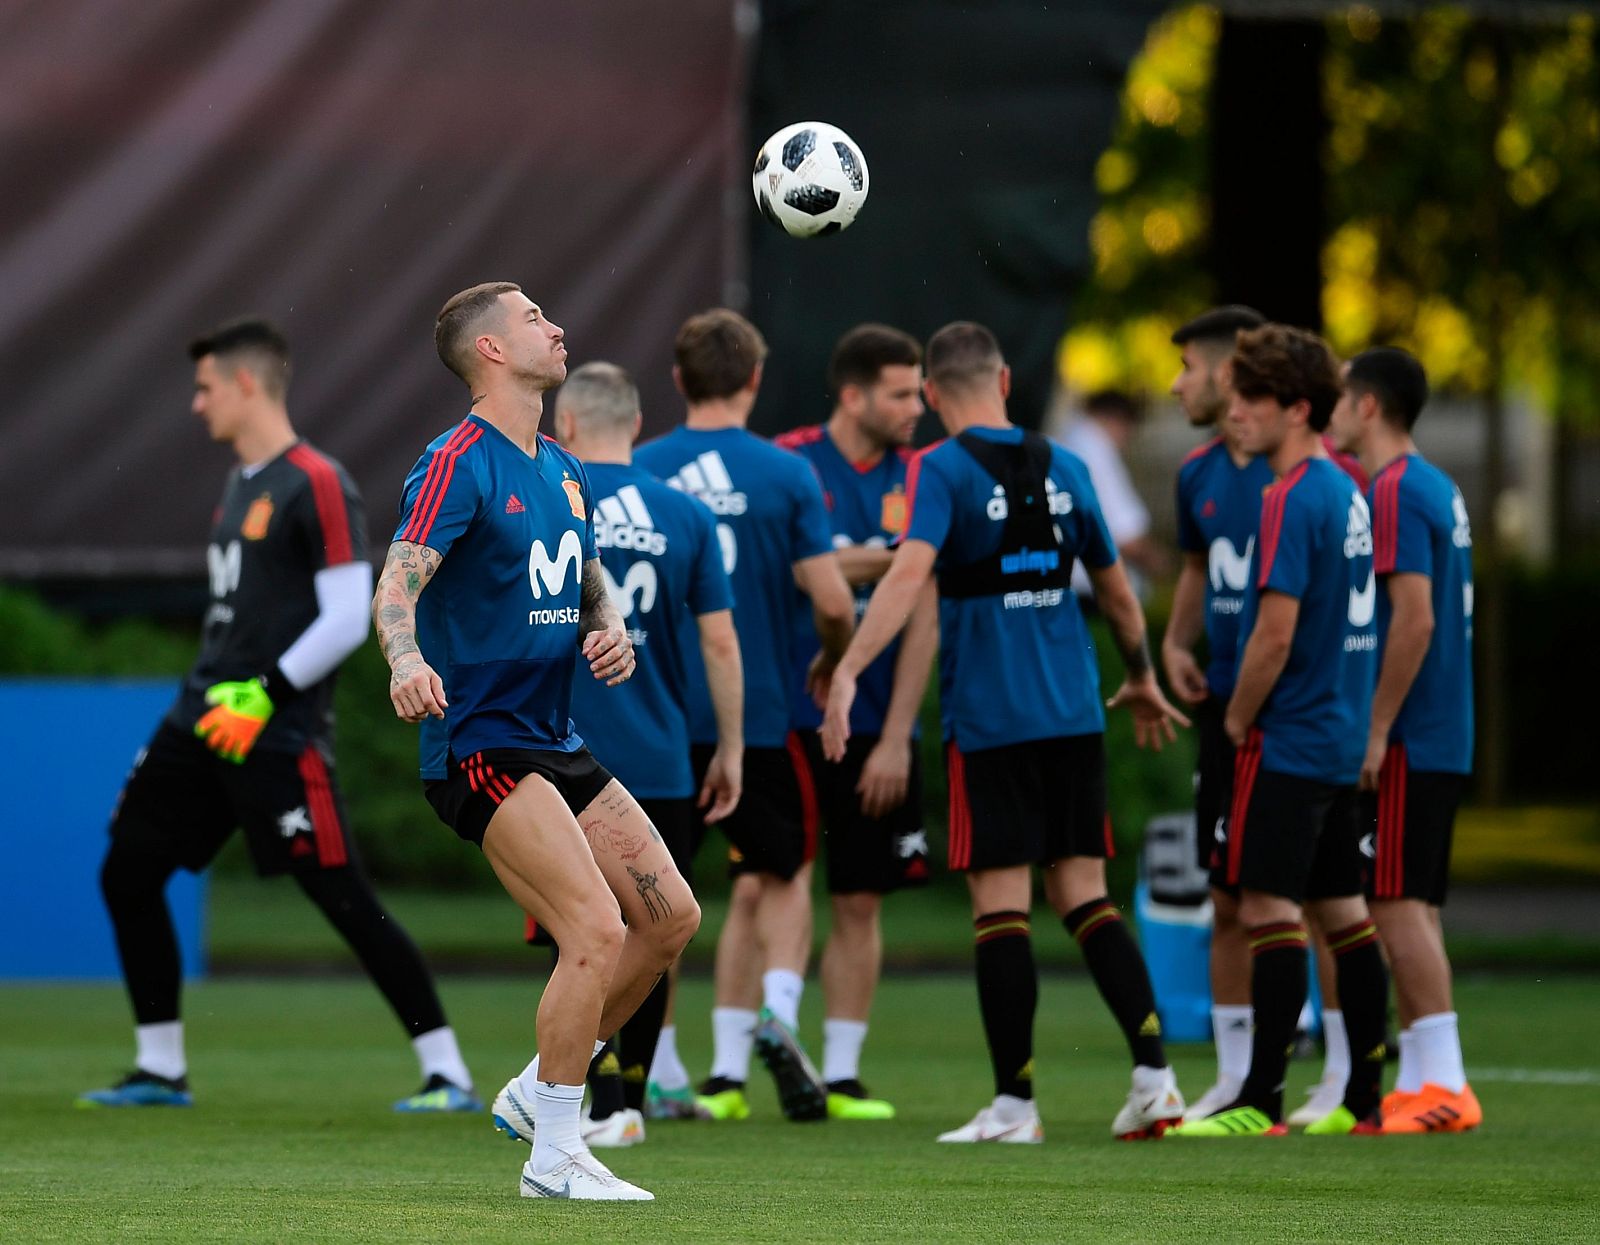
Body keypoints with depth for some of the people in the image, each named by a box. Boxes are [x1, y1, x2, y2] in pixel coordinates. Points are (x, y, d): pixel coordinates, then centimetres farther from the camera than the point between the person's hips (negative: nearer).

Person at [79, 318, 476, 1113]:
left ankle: (446, 1074, -4)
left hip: (277, 734, -9)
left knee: (345, 900, -10)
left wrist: (265, 694, -19)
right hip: (202, 719, 9)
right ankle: (160, 1070, 16)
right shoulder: (241, 484, 16)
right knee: (127, 875, 6)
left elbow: (348, 616, -17)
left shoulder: (316, 485, -12)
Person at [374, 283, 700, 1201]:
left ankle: (540, 1089, 18)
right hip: (481, 745, -9)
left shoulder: (562, 471, 15)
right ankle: (553, 1156, -8)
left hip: (557, 743, 9)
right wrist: (407, 660, -44)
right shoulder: (460, 463, -12)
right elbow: (399, 583, -24)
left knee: (671, 915, 6)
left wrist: (612, 634, 3)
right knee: (597, 930, -18)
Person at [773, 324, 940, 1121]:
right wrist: (854, 564, -14)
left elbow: (923, 617, 1)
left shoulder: (917, 480, 3)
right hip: (787, 718, -3)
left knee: (860, 903, 6)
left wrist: (896, 736, -5)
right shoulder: (787, 464, -5)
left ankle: (841, 1074, 13)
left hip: (874, 726, 3)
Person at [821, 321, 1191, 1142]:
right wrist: (1142, 681, 34)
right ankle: (1153, 1069, 0)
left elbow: (910, 572, -23)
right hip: (1073, 715, 5)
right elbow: (1115, 588, 19)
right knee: (1085, 896, 10)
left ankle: (1014, 1102, -1)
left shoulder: (941, 470, -6)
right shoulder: (1061, 468, 10)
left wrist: (848, 672, -28)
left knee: (1000, 906, -2)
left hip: (989, 719, -5)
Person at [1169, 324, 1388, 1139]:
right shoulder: (1346, 491, 12)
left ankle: (1262, 1101, -9)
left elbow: (1276, 629, -21)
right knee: (1341, 911, 11)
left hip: (1289, 738, -9)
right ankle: (1364, 1098, 13)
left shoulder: (1292, 500, -16)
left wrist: (1237, 720, -7)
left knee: (1270, 908, -8)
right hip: (1341, 736, 9)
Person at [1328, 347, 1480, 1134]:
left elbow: (1414, 619, -21)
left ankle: (1442, 1084, -12)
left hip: (1404, 743, -9)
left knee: (1398, 905, -9)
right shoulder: (1437, 490, 16)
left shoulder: (1395, 492, -14)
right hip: (1441, 740, 9)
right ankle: (1420, 1081, 11)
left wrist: (1376, 729, -19)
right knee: (1408, 907, 11)